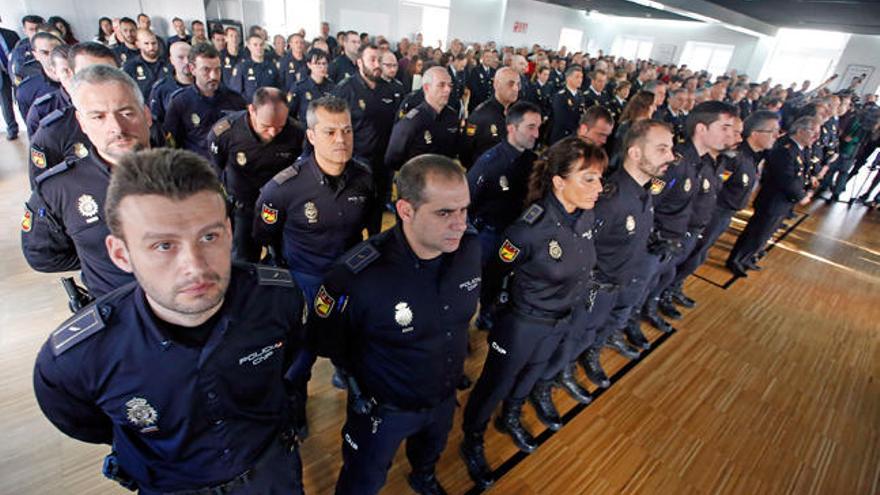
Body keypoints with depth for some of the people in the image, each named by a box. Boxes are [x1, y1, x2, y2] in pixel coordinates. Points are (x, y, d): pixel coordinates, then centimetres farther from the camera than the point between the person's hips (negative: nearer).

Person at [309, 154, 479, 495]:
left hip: (445, 397, 5)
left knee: (431, 451, 36)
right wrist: (357, 382, -6)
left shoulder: (470, 248, -21)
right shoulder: (359, 275, -37)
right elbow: (325, 341, -17)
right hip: (383, 409, -4)